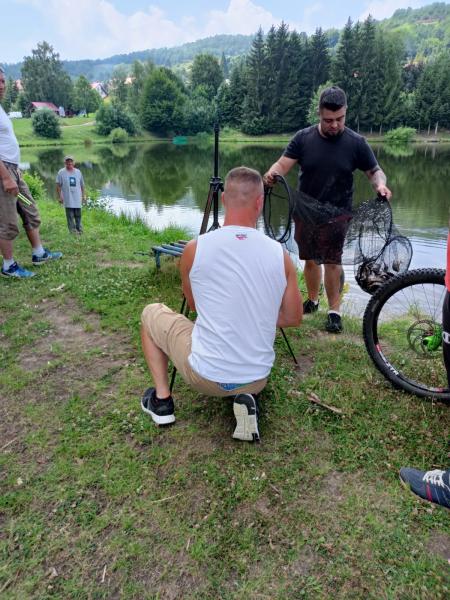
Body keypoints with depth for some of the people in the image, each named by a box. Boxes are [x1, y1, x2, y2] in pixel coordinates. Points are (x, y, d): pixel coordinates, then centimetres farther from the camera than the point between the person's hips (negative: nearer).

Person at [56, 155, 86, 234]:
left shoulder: (78, 172, 10)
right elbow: (58, 186, -2)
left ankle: (79, 229, 20)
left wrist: (83, 196, 12)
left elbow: (82, 185, 14)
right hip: (68, 200, -3)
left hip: (77, 199, 3)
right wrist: (60, 197, -7)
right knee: (70, 216, -2)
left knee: (78, 215, 9)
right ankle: (73, 230, 5)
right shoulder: (61, 172, -1)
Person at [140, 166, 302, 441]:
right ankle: (247, 397, 9)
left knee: (151, 314, 20)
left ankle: (161, 400, 19)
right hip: (258, 378, 3)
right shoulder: (280, 255, -7)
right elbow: (293, 319, 4)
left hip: (204, 376, -2)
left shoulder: (195, 248, -11)